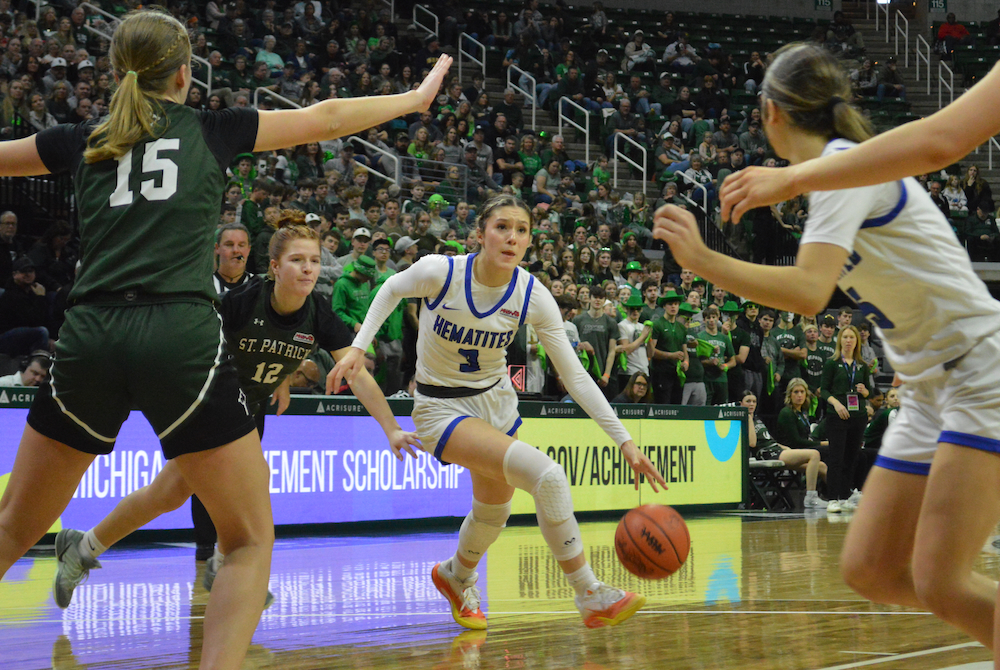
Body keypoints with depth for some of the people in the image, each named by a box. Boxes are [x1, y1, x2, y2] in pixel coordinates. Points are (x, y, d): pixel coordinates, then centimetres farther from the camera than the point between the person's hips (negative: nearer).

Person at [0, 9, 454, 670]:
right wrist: (417, 97, 39)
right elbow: (324, 119, 23)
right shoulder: (211, 130, 13)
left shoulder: (81, 142, 17)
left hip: (89, 341, 3)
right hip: (183, 341, -3)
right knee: (251, 541, 7)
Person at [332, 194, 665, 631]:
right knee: (546, 474, -25)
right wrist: (358, 347, -11)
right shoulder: (440, 272, -24)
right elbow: (392, 290, -1)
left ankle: (457, 577, 57)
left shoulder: (533, 297, -16)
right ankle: (590, 597, -17)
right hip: (442, 408, -5)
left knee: (494, 508, 23)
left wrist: (624, 441, -18)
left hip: (496, 398, 5)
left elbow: (575, 376, -13)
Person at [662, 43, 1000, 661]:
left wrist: (701, 259, -30)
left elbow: (809, 293, -29)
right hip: (932, 391, 10)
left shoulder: (842, 169, -15)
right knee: (870, 571, 7)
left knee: (939, 581, -18)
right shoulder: (844, 167, 12)